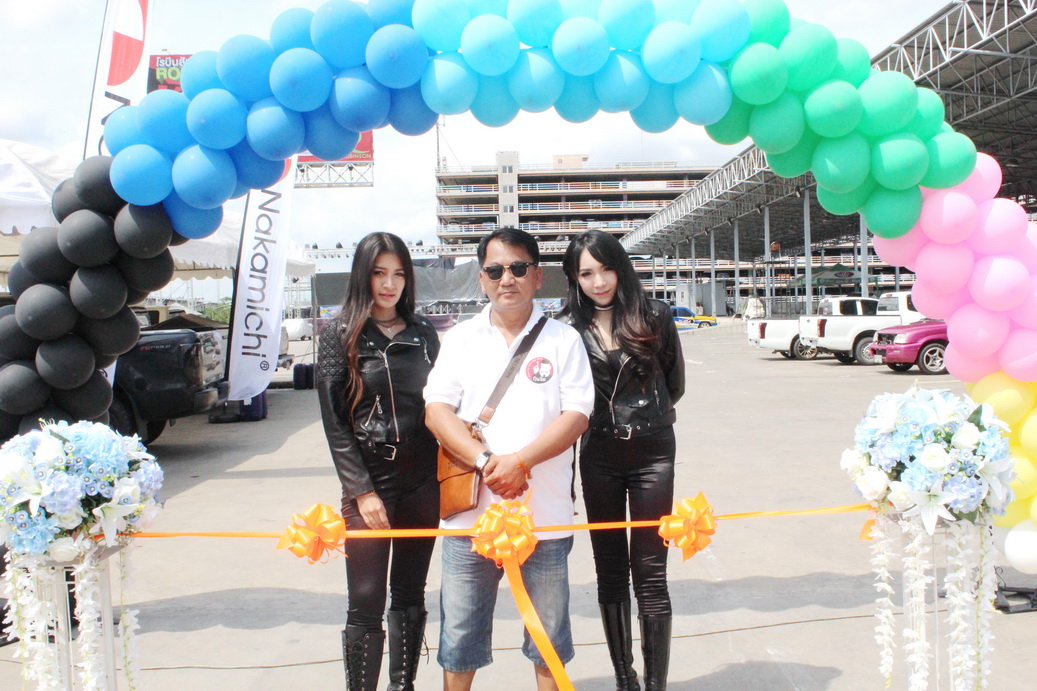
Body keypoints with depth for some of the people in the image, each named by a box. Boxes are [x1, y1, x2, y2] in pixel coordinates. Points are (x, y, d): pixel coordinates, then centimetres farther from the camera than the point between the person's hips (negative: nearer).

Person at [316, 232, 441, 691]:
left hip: (422, 484, 3)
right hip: (368, 484, -3)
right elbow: (334, 421, -5)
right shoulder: (339, 334, -1)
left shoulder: (423, 334, 8)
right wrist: (362, 490, -10)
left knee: (410, 597, 12)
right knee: (366, 603, -2)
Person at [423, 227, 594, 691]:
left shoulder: (563, 340, 4)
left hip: (544, 516, -1)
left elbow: (577, 415, -4)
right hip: (470, 510, 1)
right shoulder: (461, 339, 8)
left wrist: (519, 461, -17)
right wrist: (486, 461, -16)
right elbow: (437, 410, -2)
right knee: (459, 633, 11)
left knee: (549, 635, 12)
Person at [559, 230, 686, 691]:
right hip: (599, 458, 2)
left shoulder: (654, 317, -1)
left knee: (650, 572, -2)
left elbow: (674, 384, 11)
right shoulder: (570, 328, 0)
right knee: (610, 571, 10)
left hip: (652, 454, -1)